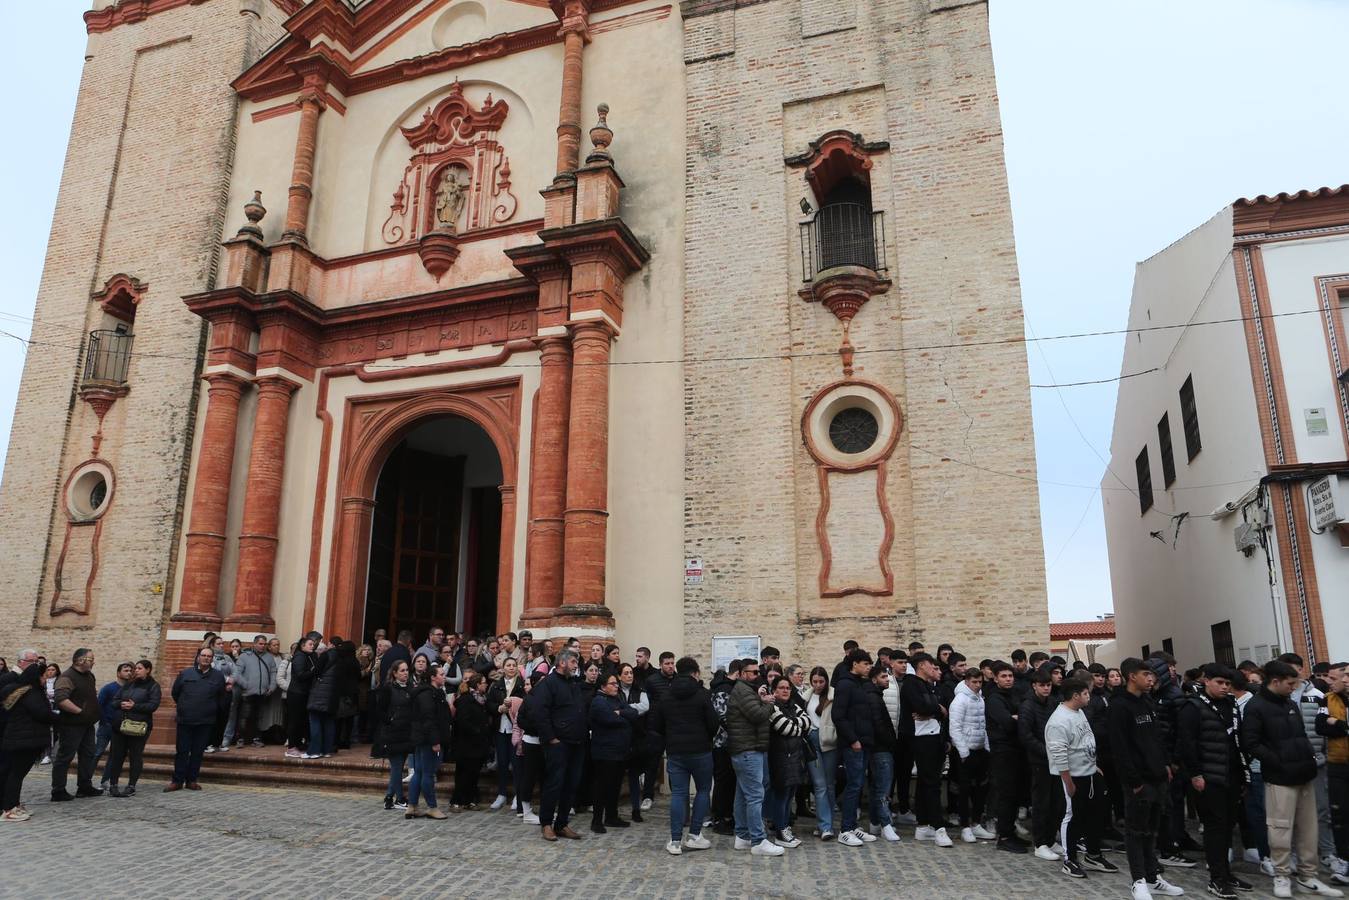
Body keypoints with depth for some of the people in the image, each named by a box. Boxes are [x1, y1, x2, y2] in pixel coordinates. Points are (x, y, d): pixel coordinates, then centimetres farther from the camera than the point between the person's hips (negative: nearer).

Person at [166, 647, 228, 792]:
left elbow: (222, 697, 9)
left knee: (198, 752, 6)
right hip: (185, 720, 0)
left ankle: (191, 780, 15)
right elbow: (174, 692, 13)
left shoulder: (218, 676, 5)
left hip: (206, 722, 0)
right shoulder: (185, 673, 4)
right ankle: (177, 781, 13)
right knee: (182, 751, 4)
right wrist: (182, 706, 15)